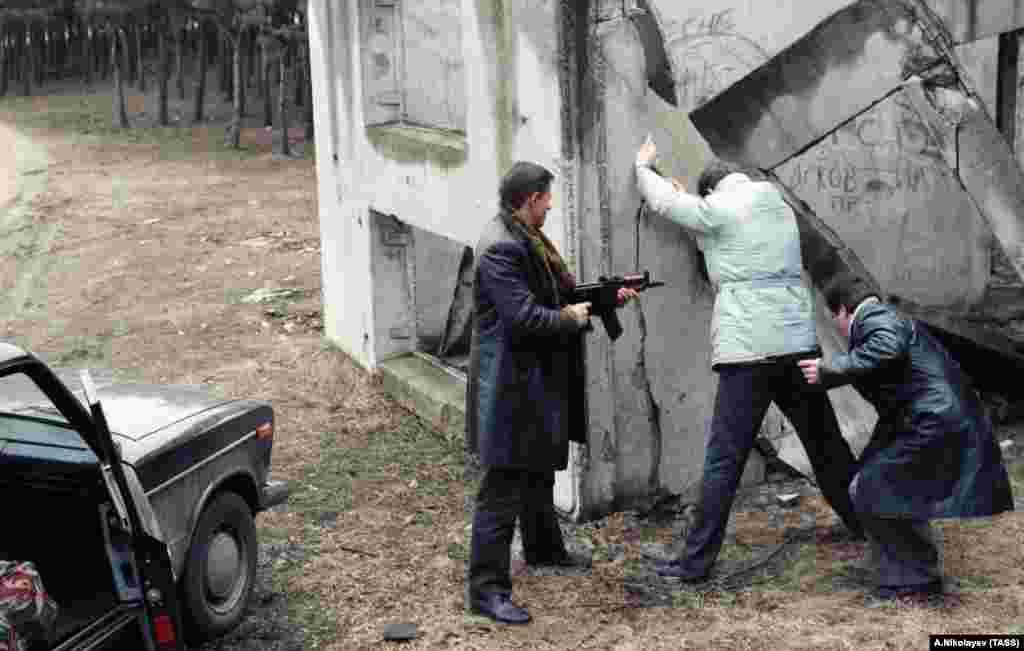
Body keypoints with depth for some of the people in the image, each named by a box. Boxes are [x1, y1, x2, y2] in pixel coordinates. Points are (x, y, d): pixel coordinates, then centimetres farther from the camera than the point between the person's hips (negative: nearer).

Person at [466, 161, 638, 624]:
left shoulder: (530, 240, 12)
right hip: (510, 384, -11)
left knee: (539, 470, 26)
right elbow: (523, 317, -26)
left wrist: (608, 296, 10)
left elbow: (561, 293, 18)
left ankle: (544, 548, 45)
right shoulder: (500, 248, -21)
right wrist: (570, 319, -12)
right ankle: (487, 588, -1)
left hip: (539, 381, 11)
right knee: (502, 487, -7)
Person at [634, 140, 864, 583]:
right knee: (827, 445, 19)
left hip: (747, 350, -6)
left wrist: (643, 165, 29)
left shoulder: (718, 210, -3)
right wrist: (687, 200, 33)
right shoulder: (781, 207, 17)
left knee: (723, 460, -5)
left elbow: (662, 200, 10)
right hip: (799, 343, 6)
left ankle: (697, 561, -3)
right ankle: (866, 524, 31)